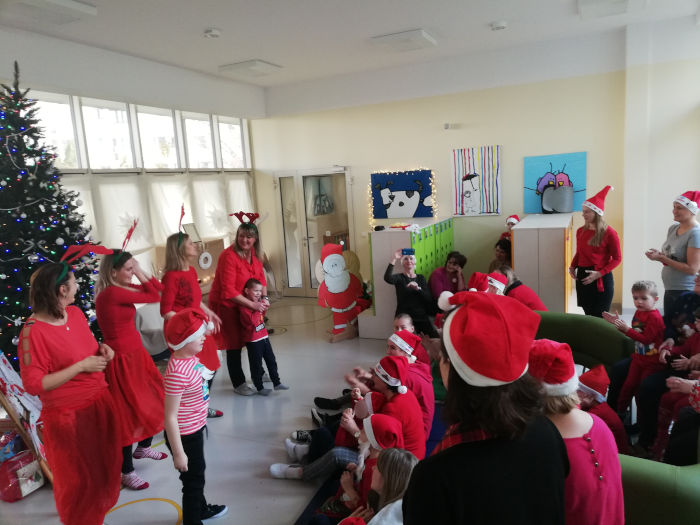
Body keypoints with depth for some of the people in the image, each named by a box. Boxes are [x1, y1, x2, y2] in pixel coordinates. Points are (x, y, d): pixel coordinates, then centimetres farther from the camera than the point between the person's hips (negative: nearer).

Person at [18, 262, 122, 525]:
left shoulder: (75, 313, -1)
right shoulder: (34, 331, -23)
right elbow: (33, 385, -22)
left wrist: (101, 349, -5)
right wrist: (81, 366, -25)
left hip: (99, 402, 7)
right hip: (68, 415, -7)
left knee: (105, 462, 24)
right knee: (79, 475, 15)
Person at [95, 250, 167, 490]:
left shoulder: (120, 289, 5)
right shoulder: (112, 293, -24)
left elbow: (159, 290, 6)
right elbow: (155, 296, -18)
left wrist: (140, 273, -2)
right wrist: (138, 274, -12)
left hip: (135, 354, 10)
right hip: (122, 360, -10)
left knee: (153, 401, 21)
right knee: (128, 412, 2)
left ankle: (143, 447, 43)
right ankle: (126, 472, 18)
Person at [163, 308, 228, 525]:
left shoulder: (190, 358, -4)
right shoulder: (177, 373, -32)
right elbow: (170, 417, -28)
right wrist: (178, 453, -22)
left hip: (195, 429, 9)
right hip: (184, 436, -9)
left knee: (198, 472, 29)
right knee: (192, 479, 10)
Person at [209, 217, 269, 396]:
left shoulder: (253, 253, -2)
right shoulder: (229, 256, -25)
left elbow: (260, 275, 7)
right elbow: (228, 291, -27)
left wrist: (264, 298, -9)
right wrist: (253, 304, -25)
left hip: (244, 304, 7)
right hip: (226, 305, -7)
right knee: (234, 345, 2)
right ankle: (238, 384, 17)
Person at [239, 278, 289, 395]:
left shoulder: (258, 302, 10)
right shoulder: (244, 306, -17)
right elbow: (252, 320, -28)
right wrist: (257, 309, -24)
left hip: (264, 337, 9)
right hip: (253, 340, -8)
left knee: (271, 361, 14)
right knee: (256, 365, 4)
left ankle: (276, 383, 24)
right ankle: (260, 387, 16)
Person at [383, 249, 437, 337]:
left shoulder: (421, 278, 14)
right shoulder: (399, 278, 4)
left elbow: (429, 299, 2)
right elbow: (387, 278, -21)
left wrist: (418, 288, -16)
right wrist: (394, 259, -25)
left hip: (421, 316, 3)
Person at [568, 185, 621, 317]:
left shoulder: (609, 233, -8)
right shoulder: (580, 231, 7)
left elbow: (617, 258, -5)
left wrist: (599, 273, -16)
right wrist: (572, 266, 0)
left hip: (601, 279, -5)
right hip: (582, 277, 5)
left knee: (599, 318, -3)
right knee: (588, 315, 11)